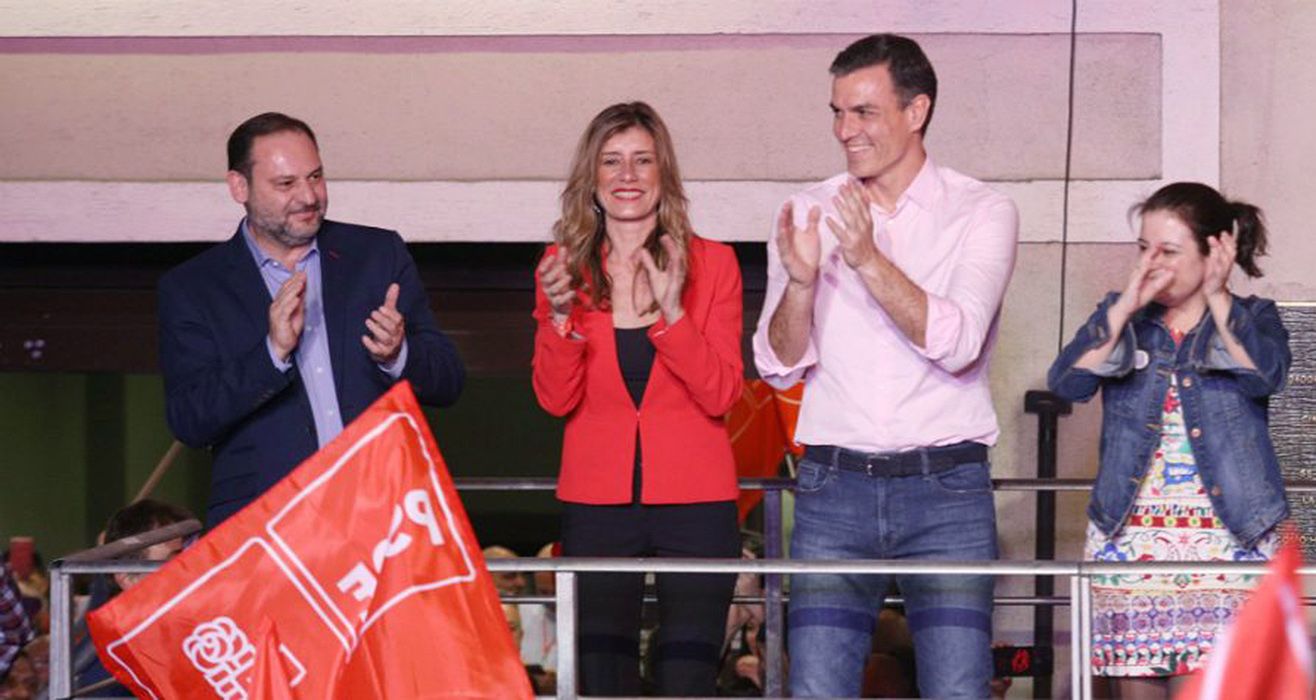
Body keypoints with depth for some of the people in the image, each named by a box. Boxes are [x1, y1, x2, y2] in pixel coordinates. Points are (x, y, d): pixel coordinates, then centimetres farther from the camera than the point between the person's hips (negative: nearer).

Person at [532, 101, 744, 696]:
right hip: (596, 502, 1)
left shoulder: (712, 263, 3)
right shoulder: (563, 268, 6)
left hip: (694, 500, -1)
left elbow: (721, 394, -5)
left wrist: (671, 313, -18)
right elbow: (557, 399, 0)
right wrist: (560, 315, -16)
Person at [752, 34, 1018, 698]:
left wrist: (869, 261, -25)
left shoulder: (982, 213, 1)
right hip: (834, 487, 2)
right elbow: (780, 367, 3)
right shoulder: (808, 213, 8)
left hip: (946, 487, -2)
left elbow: (958, 343, -14)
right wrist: (800, 281, -16)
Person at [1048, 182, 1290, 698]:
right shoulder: (1119, 317, 10)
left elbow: (1266, 376, -16)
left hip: (1230, 537, -2)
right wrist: (1127, 307, -13)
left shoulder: (1252, 318, 6)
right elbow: (1067, 383, -7)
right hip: (1131, 537, 2)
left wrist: (1216, 298, -16)